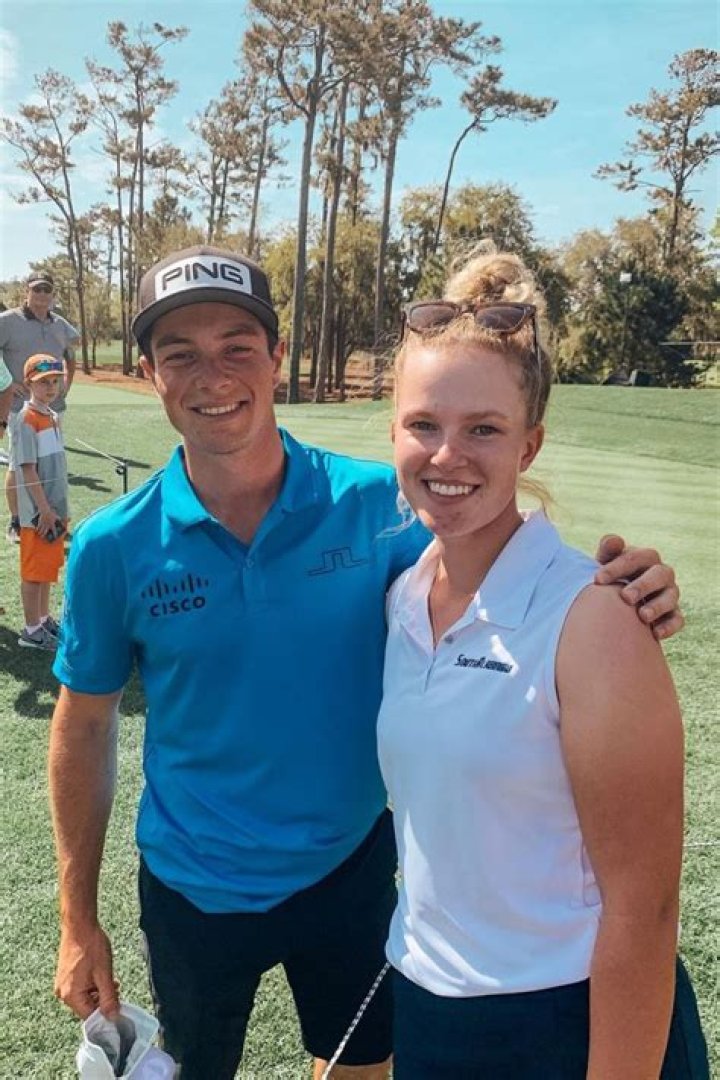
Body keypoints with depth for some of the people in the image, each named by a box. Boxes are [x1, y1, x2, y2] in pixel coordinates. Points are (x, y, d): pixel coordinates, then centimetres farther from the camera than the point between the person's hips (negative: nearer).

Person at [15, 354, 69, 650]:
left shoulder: (52, 417, 11)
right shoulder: (27, 419, -15)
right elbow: (27, 468, -18)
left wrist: (60, 509, 15)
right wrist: (44, 509, -20)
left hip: (54, 509, 8)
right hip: (37, 512, -8)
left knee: (48, 566, 17)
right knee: (34, 570, 1)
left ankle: (44, 619, 30)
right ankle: (31, 630, 11)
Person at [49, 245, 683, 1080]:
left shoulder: (375, 503, -17)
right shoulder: (114, 547, -16)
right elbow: (84, 729, -5)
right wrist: (78, 920, 1)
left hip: (352, 866, 1)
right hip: (196, 893, 0)